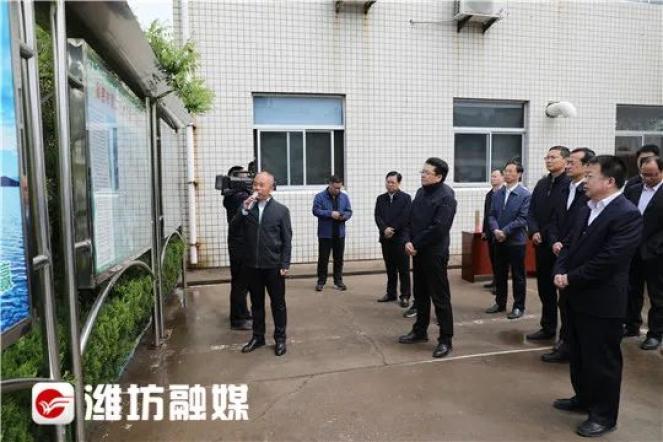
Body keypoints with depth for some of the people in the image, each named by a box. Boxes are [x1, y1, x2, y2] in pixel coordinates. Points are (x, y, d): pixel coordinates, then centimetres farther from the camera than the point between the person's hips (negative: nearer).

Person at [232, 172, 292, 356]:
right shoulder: (247, 206, 5)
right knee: (256, 303, 15)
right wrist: (244, 210, -16)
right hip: (252, 265, 3)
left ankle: (280, 338, 22)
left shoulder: (281, 210, -3)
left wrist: (285, 265, -8)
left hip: (274, 265, -3)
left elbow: (287, 240, -4)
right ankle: (258, 336, 29)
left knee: (278, 303, 8)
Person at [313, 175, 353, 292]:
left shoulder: (344, 197, 8)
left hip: (339, 233, 3)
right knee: (323, 258, 2)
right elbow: (316, 210, -13)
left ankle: (338, 281, 20)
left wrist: (344, 216, -15)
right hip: (325, 233, -3)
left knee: (339, 258, 9)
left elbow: (349, 211, 8)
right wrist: (330, 213, -22)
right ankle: (321, 281, 13)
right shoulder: (320, 197, -4)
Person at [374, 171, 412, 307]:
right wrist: (385, 229, -17)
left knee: (403, 269, 2)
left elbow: (404, 218, -12)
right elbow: (377, 217, 0)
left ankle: (405, 296, 9)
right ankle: (391, 293, 22)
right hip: (386, 238, 4)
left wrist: (392, 230, -15)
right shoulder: (380, 198, 11)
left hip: (400, 238, -4)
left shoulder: (406, 198, -2)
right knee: (390, 268, 12)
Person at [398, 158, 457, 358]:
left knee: (440, 297, 0)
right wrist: (407, 241, -4)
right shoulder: (421, 192, 11)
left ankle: (445, 339, 10)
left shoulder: (446, 196, -14)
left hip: (435, 253, -8)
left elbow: (438, 228, -21)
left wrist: (416, 244, -14)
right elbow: (410, 219, 12)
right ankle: (420, 331, 31)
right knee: (420, 294, 17)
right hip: (417, 252, 8)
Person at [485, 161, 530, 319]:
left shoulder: (525, 194, -8)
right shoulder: (498, 194, 8)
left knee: (518, 276, 5)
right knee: (499, 274, 13)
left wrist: (505, 231, -18)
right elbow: (492, 215, 6)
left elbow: (523, 219, -14)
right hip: (499, 241, 5)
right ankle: (500, 303, 26)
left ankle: (518, 306, 17)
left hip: (516, 241, -5)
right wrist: (495, 230, -12)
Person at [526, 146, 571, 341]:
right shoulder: (541, 184, 12)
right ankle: (548, 327, 26)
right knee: (544, 288, 13)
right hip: (542, 245, 6)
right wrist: (534, 232, -5)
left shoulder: (572, 184, -10)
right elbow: (531, 212, 11)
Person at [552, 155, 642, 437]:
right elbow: (572, 246, 12)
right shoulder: (587, 209, 10)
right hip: (576, 297, 8)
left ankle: (604, 415, 24)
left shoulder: (627, 215, -17)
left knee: (601, 360, 7)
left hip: (602, 302, -8)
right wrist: (560, 272, -5)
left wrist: (570, 278, -16)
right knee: (578, 355, 21)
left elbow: (607, 261, -24)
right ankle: (584, 399, 40)